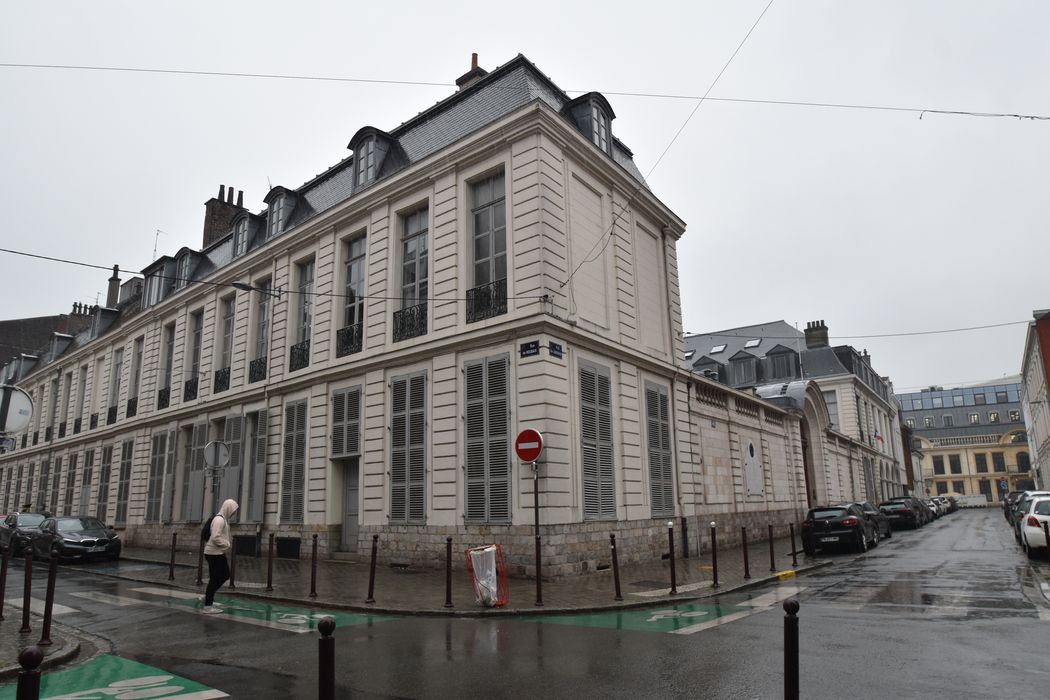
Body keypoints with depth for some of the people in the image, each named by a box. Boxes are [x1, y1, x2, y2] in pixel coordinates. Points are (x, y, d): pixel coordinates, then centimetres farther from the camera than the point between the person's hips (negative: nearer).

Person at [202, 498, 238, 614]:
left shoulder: (224, 519, 13)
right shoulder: (219, 519, -18)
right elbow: (215, 538, -26)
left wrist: (226, 545, 8)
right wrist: (226, 545, -14)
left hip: (219, 553, 10)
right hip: (214, 553, -10)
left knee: (225, 575, 15)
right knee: (215, 579, -3)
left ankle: (208, 596, 26)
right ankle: (208, 606, 6)